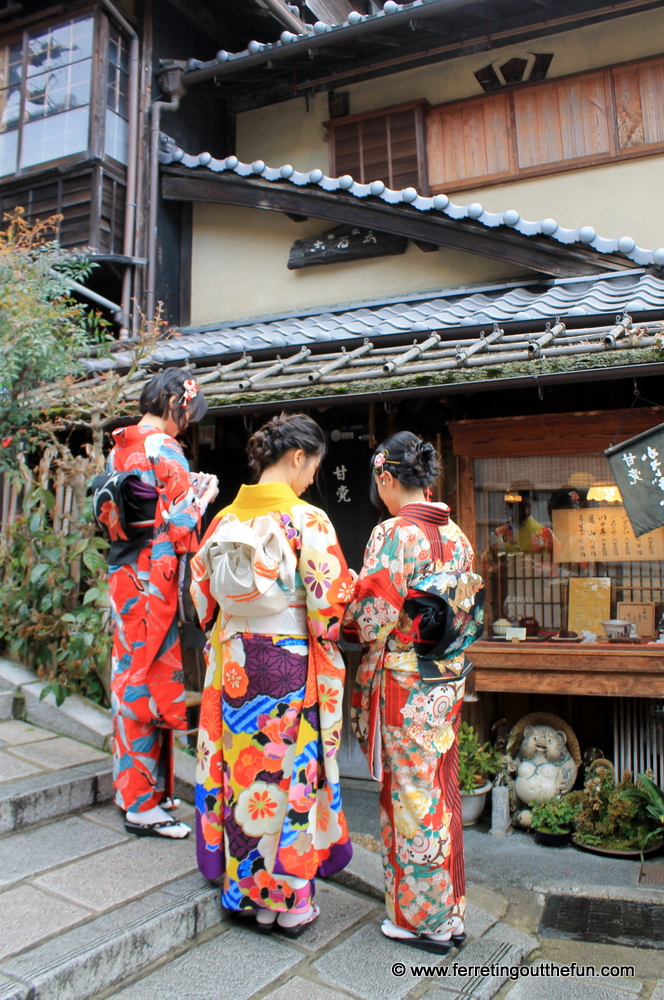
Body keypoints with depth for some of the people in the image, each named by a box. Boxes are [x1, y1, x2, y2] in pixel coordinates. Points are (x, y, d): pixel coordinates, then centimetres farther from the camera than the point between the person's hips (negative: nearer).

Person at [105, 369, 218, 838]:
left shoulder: (119, 445, 12)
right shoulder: (164, 448, -14)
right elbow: (180, 521, -17)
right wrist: (204, 494, 2)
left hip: (123, 573, 9)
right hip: (154, 576, -9)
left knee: (133, 673, 15)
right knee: (151, 679, -1)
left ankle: (140, 785, 28)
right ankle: (143, 804, 10)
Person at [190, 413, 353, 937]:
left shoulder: (226, 518, 2)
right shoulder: (308, 520, -14)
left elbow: (203, 596, 10)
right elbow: (330, 604, -15)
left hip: (233, 664, 5)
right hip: (289, 665, -5)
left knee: (242, 766, 15)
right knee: (289, 770, 8)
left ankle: (242, 884, 30)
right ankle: (287, 897, 22)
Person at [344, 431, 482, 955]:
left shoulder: (393, 534, -18)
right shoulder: (456, 535, 4)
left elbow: (372, 620, -20)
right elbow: (468, 612, 12)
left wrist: (351, 590, -1)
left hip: (402, 687, -7)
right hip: (447, 682, 7)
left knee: (410, 796, 7)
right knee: (441, 791, 18)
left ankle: (423, 918, 23)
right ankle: (449, 911, 32)